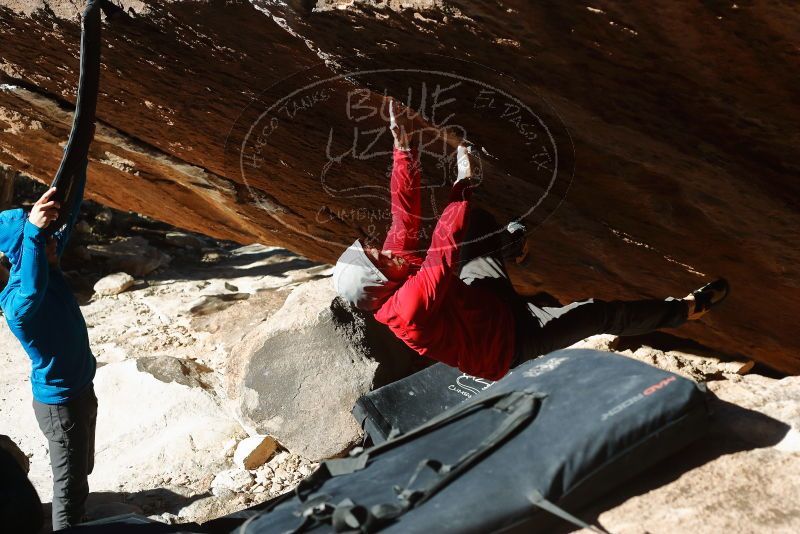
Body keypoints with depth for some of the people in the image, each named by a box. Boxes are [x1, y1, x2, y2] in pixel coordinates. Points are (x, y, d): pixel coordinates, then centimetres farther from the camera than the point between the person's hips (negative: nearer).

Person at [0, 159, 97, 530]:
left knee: (82, 469, 24)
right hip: (58, 402, -9)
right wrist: (32, 231, -64)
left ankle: (75, 521, 42)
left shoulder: (48, 265, -4)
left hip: (81, 389, 9)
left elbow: (68, 213, 0)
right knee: (70, 482, 3)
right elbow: (32, 293, -55)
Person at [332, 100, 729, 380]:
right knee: (599, 314, -7)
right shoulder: (410, 306, -41)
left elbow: (405, 212, -17)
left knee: (476, 223, 5)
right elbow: (444, 252, -47)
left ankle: (514, 237, 39)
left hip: (487, 298, 8)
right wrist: (463, 183, -38)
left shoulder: (395, 272, -16)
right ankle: (686, 310, 15)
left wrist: (403, 144, -25)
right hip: (510, 345, -8)